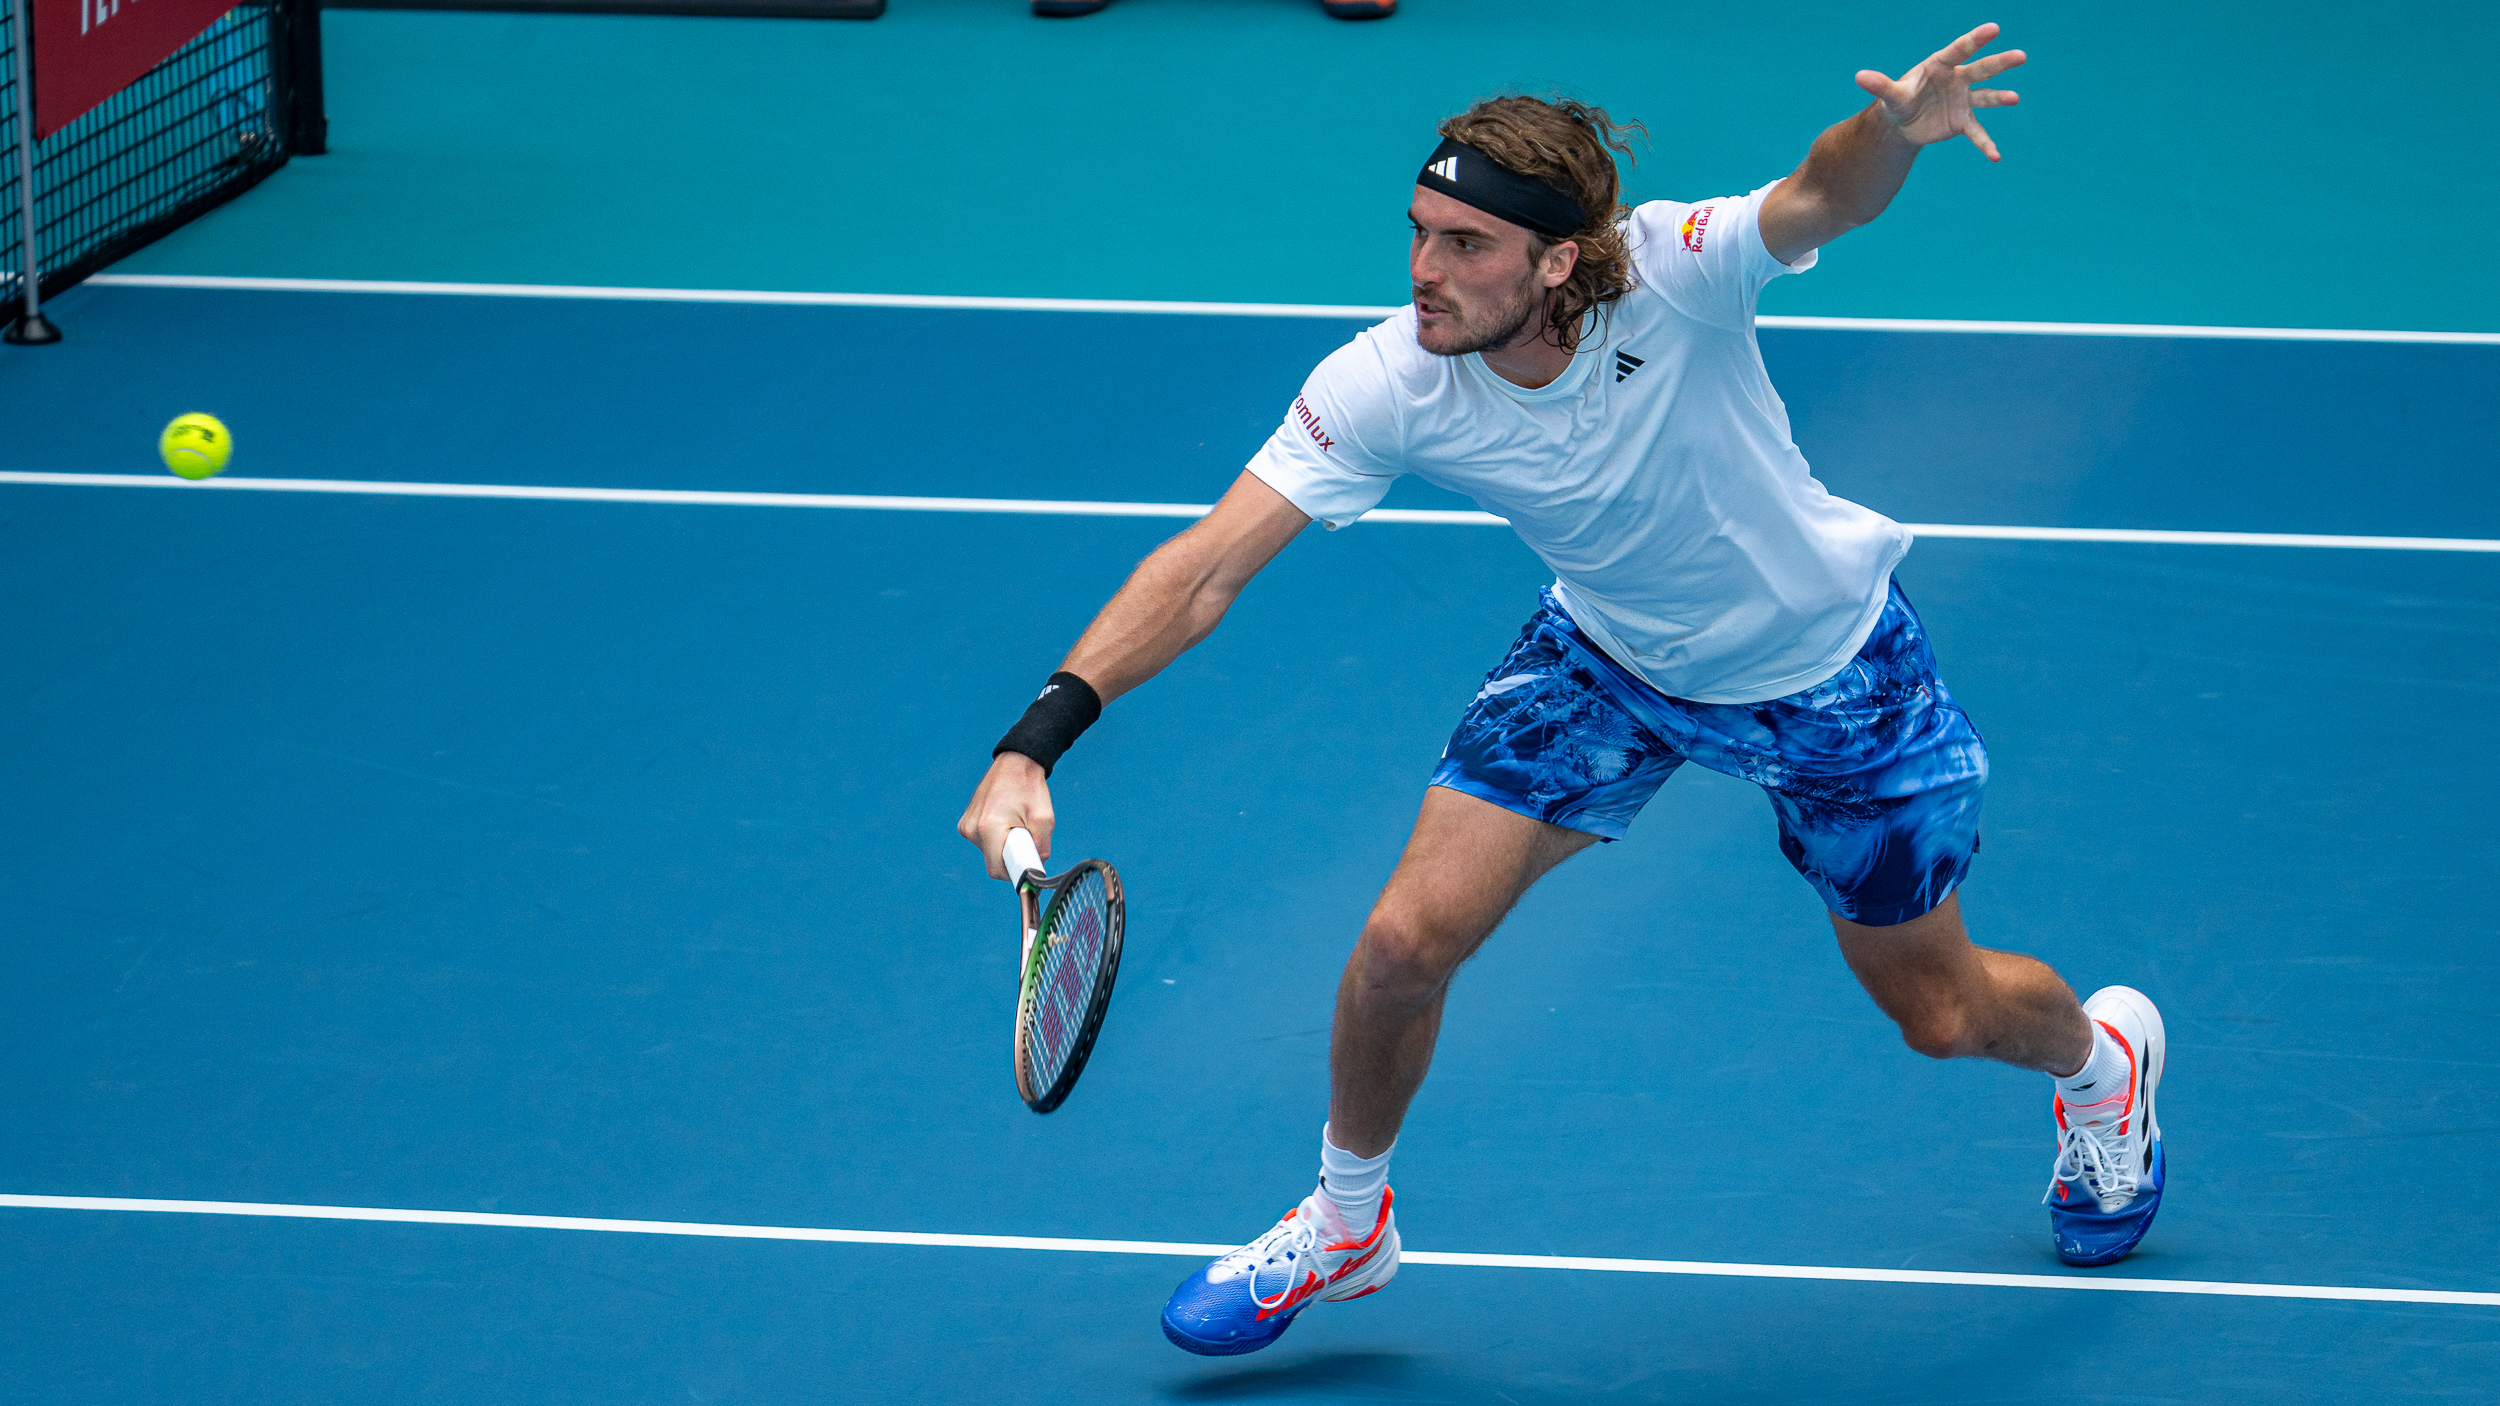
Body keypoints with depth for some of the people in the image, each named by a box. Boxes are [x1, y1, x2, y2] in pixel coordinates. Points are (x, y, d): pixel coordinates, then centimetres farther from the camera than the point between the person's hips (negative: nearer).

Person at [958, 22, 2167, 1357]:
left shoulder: (1670, 274, -36)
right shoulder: (1386, 386, -28)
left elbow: (1823, 196, -55)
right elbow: (1205, 567, -30)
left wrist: (1893, 130, -78)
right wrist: (1034, 741, -41)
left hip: (1825, 671, -2)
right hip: (1607, 656, 2)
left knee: (1941, 1012, 12)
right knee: (1405, 940, -10)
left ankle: (2097, 1049, 51)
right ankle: (1344, 1225, 22)